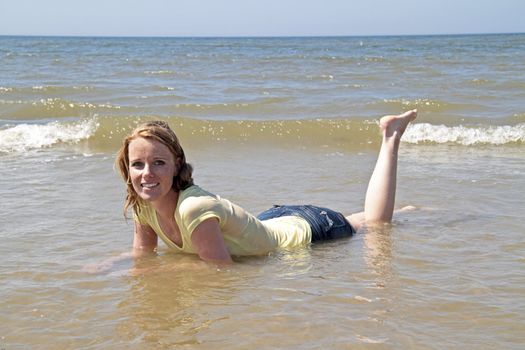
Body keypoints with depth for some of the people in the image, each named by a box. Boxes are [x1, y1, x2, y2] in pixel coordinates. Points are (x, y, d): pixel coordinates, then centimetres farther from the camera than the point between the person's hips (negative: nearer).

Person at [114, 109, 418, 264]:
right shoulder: (143, 206, -18)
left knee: (377, 223, 20)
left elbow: (222, 268, -34)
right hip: (273, 224, 6)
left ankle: (390, 138, 33)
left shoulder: (194, 208, -40)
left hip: (306, 230, -6)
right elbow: (143, 254, -1)